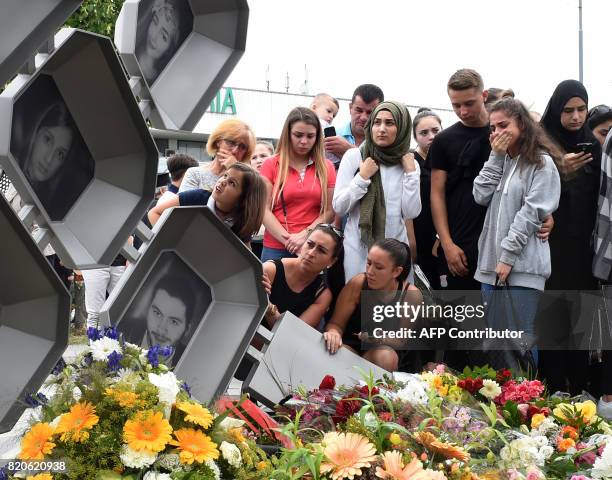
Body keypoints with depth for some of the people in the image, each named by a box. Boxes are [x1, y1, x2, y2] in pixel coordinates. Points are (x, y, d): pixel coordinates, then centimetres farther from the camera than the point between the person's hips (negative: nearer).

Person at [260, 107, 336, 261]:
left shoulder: (326, 167, 9)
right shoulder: (271, 165, 5)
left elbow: (329, 211, 4)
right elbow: (264, 210, -2)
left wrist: (304, 236, -11)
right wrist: (288, 240, -13)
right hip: (276, 248, -1)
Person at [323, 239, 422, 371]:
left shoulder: (411, 295, -14)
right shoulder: (357, 284, -16)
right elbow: (336, 324, -9)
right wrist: (334, 333, -34)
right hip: (350, 344, -1)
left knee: (386, 357, -34)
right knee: (331, 354, -34)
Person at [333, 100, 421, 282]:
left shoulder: (409, 163, 5)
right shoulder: (354, 156, -2)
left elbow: (411, 212, -3)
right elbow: (339, 207, -5)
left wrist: (410, 172, -7)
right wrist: (363, 177, -12)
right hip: (359, 248, -2)